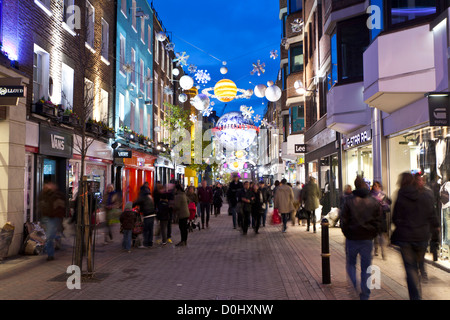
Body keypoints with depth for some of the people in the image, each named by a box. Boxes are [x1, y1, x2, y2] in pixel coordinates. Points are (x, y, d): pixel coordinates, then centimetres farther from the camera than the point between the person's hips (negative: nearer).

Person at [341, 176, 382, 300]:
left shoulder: (349, 201, -8)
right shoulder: (374, 202, 0)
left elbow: (344, 221, -6)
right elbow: (378, 222, 3)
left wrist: (347, 234, 7)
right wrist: (372, 235, 13)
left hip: (352, 239, -2)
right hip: (367, 239, 2)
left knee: (350, 264, 16)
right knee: (366, 268, 11)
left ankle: (353, 288, -1)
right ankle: (365, 295, 15)